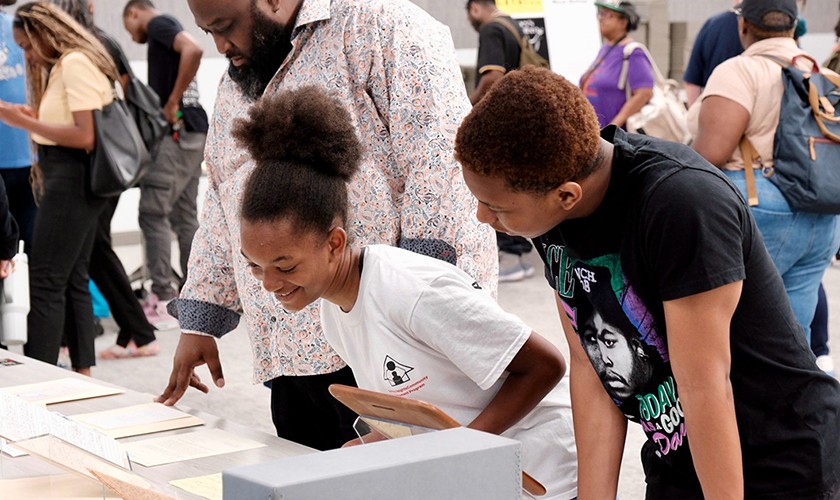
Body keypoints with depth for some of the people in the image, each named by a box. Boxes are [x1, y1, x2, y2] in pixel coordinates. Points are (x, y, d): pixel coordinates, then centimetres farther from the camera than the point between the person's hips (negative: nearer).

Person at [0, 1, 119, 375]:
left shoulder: (76, 63, -12)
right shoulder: (62, 65, 15)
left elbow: (85, 136, -19)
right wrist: (31, 119, 9)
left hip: (73, 178, -10)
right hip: (71, 179, 10)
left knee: (45, 283, -7)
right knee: (73, 280, 12)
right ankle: (82, 375, 17)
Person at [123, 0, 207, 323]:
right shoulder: (165, 31, 24)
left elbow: (194, 50, -24)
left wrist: (172, 102, -19)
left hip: (175, 134, -9)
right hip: (191, 135, 9)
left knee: (153, 214, -8)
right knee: (184, 216, 11)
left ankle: (161, 300, -9)